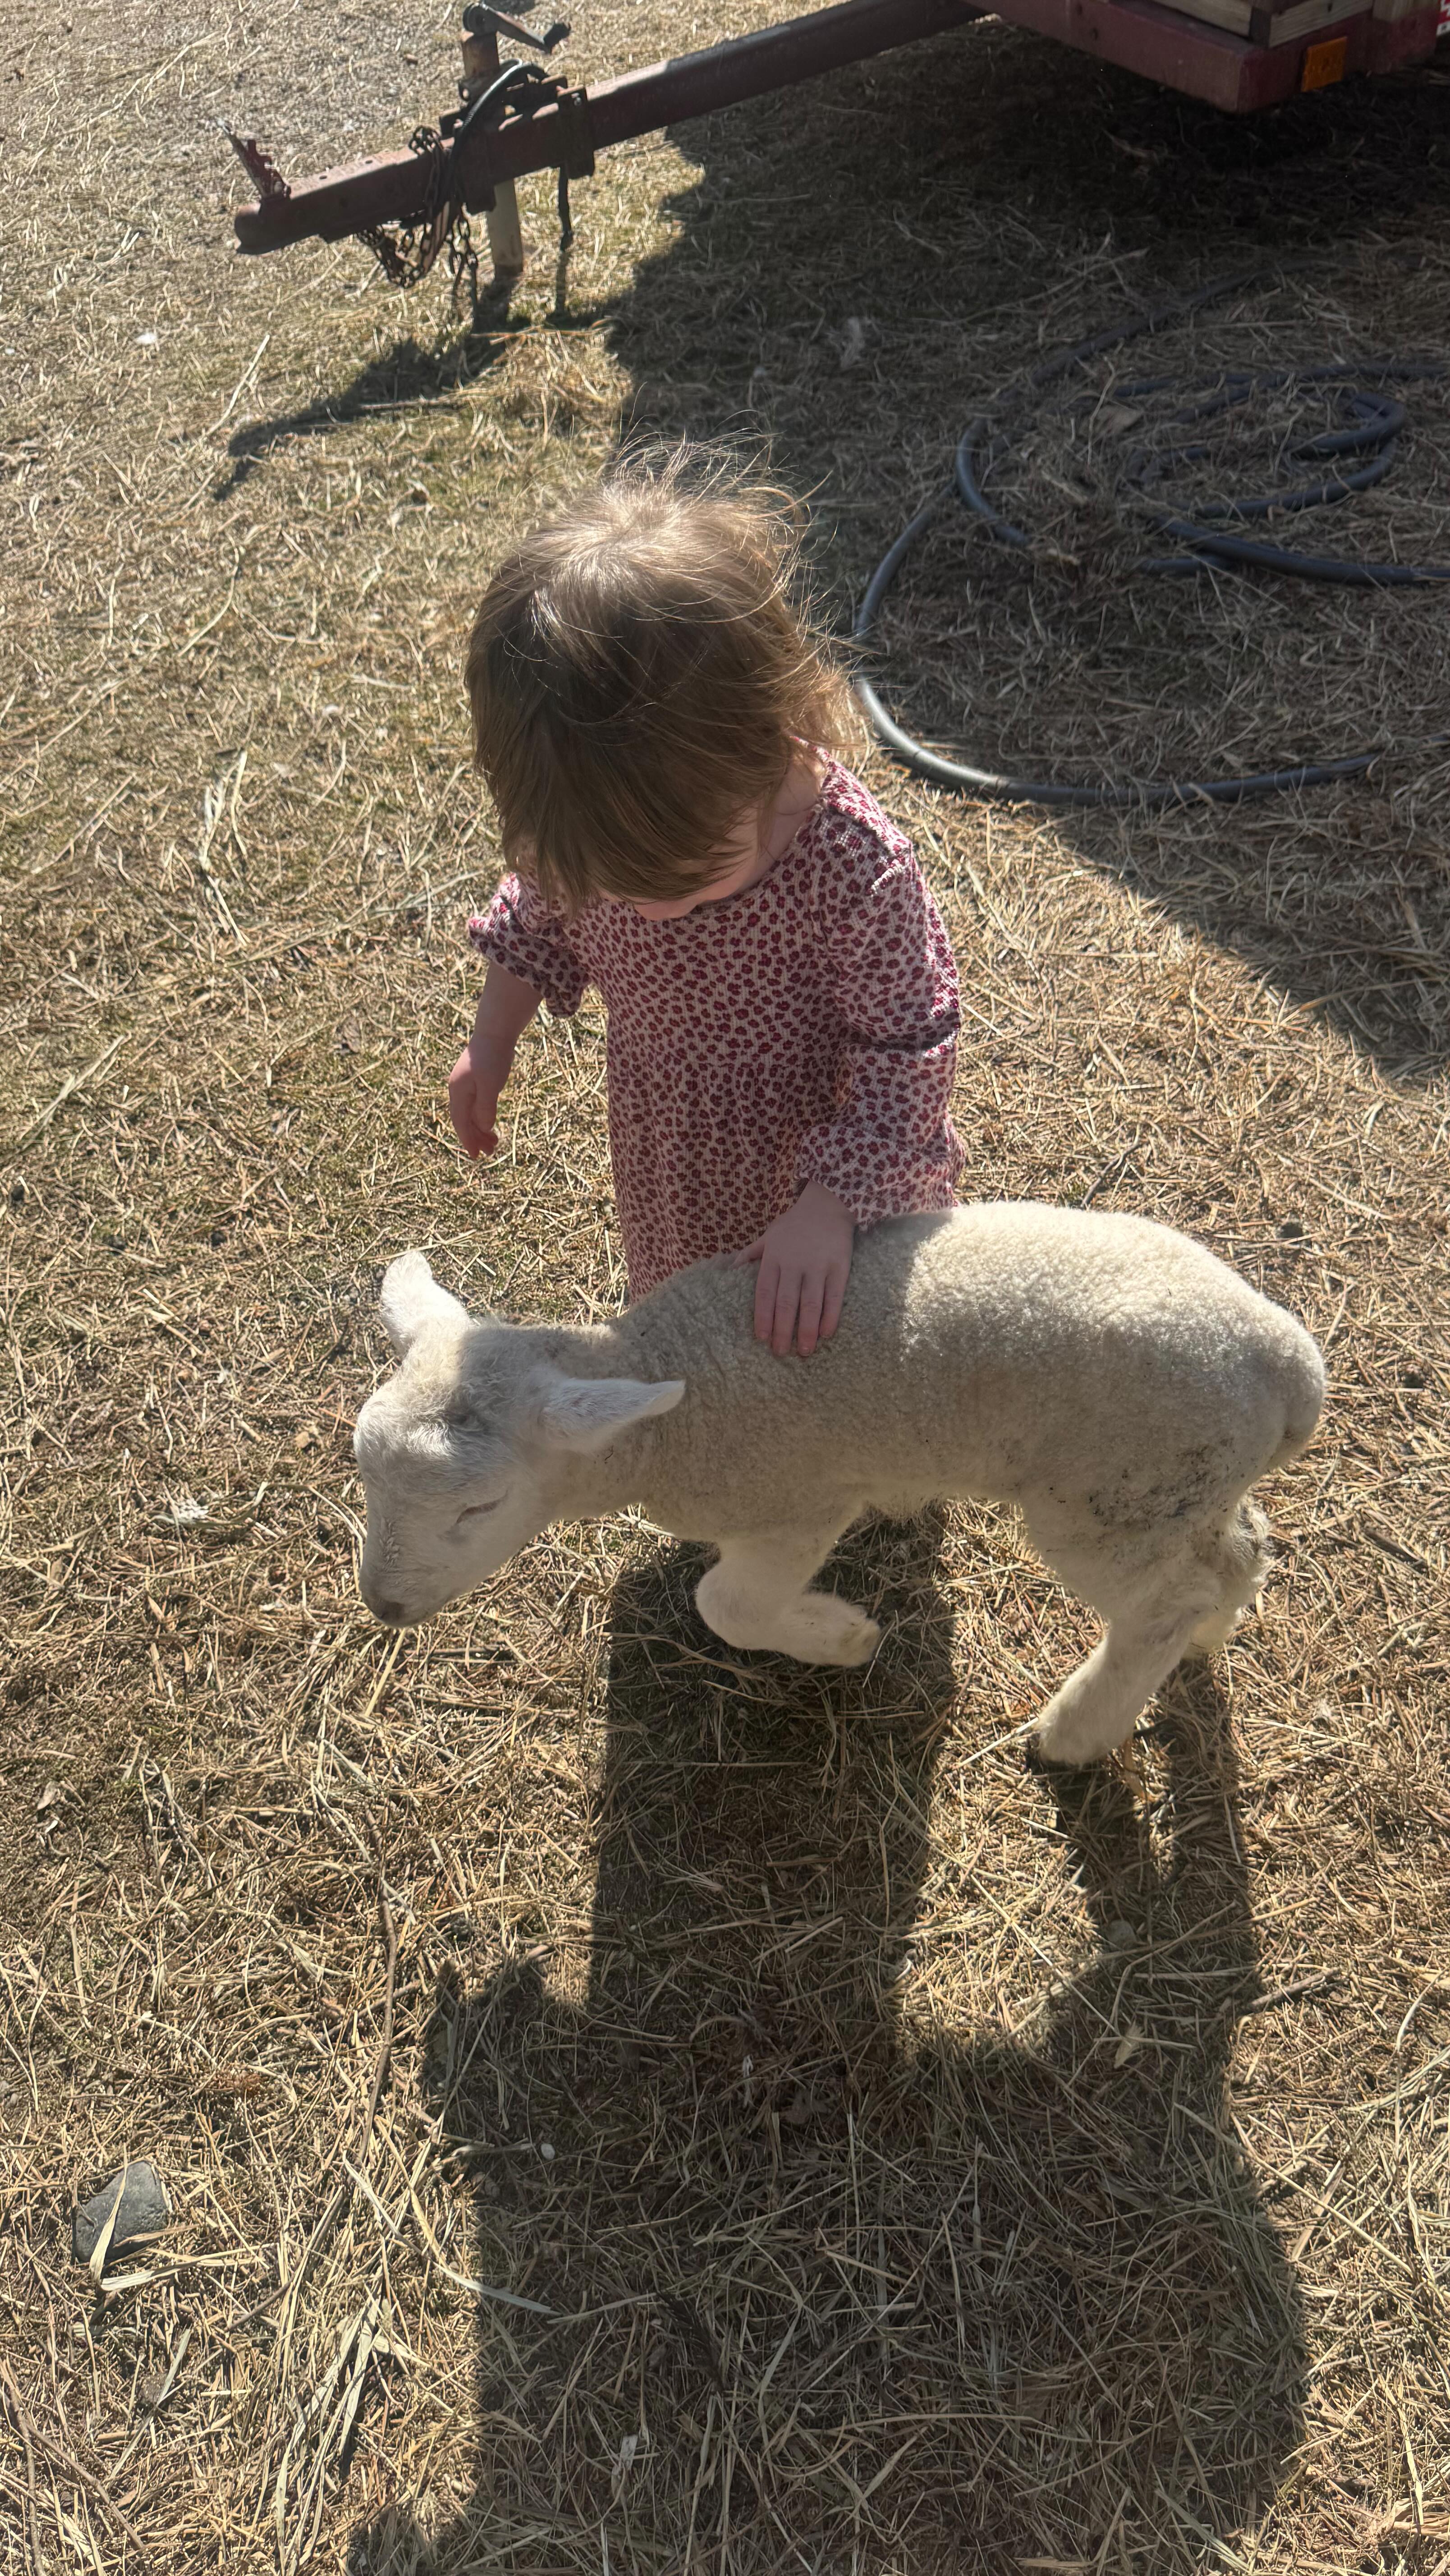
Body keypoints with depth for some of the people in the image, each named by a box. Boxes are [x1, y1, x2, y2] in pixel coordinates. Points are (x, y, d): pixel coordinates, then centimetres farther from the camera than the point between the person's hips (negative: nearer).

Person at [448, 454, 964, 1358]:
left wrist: (829, 1208, -33)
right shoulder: (583, 829, -23)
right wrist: (492, 1040, 11)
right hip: (673, 1183, 4)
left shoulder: (860, 868, -38)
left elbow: (909, 1056, -27)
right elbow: (540, 919, 1)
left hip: (840, 1185, -4)